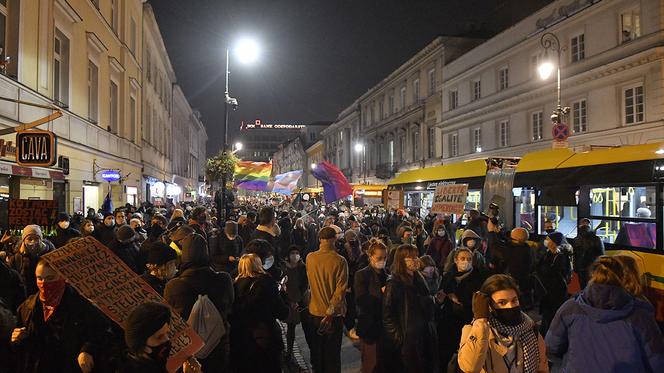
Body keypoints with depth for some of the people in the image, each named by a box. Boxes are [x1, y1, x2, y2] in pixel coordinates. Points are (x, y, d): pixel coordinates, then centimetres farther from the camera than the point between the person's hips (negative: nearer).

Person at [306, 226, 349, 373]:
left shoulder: (310, 258, -8)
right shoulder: (340, 261, -19)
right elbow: (341, 290, -20)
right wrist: (330, 313, -16)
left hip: (315, 312, 3)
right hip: (334, 313, -3)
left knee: (317, 349, 19)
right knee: (333, 352, 13)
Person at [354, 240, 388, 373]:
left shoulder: (387, 274, 8)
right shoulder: (361, 275, -7)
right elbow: (361, 302, -16)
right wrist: (381, 292, -21)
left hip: (386, 326, 4)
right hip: (370, 327, -4)